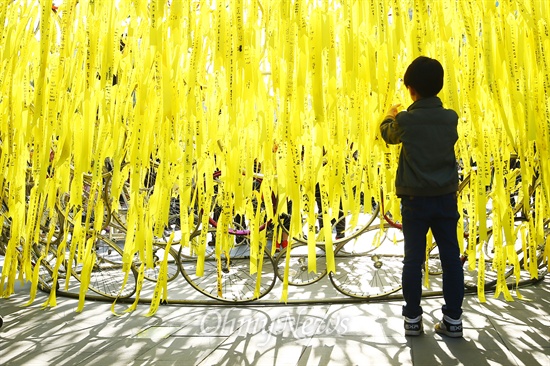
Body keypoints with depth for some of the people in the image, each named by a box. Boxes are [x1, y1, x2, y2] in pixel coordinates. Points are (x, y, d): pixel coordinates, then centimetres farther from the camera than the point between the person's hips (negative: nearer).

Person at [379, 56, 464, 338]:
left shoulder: (405, 120, -10)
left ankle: (413, 319, 14)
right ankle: (453, 319, 16)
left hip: (415, 200, -2)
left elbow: (388, 135, 12)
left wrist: (390, 115, 34)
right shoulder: (450, 118, -1)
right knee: (451, 258, 9)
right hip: (446, 198, 3)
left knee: (413, 260, 6)